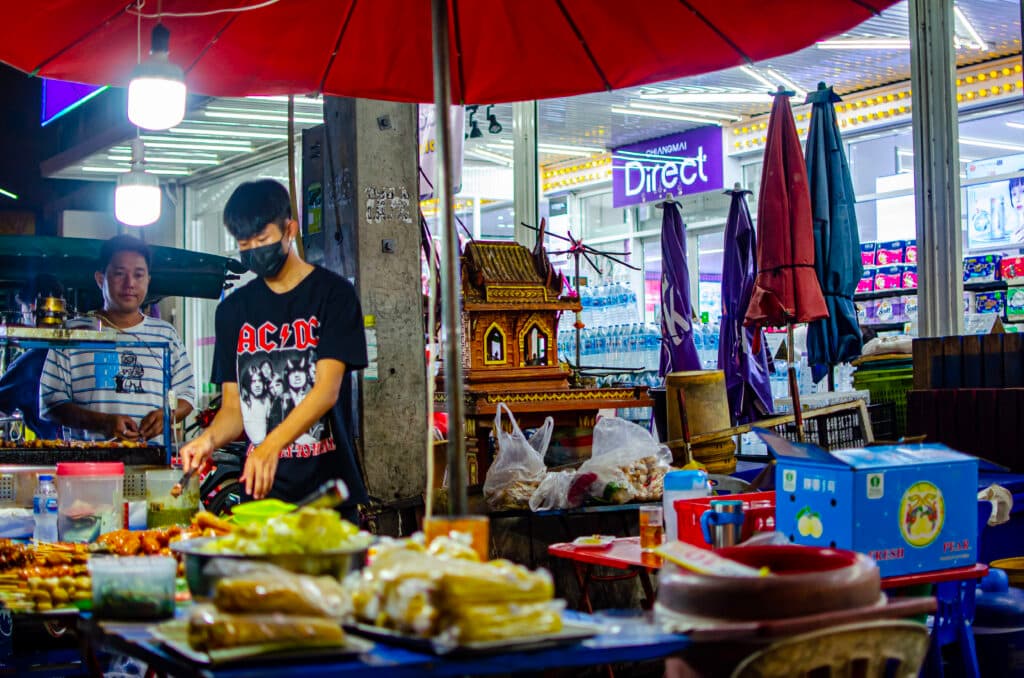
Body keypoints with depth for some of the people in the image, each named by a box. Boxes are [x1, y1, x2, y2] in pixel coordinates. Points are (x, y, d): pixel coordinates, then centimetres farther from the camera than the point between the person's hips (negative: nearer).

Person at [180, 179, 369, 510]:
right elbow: (233, 406, 10)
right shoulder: (233, 309, 12)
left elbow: (327, 389, -13)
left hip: (326, 486, -3)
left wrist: (271, 445, -26)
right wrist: (210, 439, -13)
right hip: (261, 487, 3)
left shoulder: (332, 292, -2)